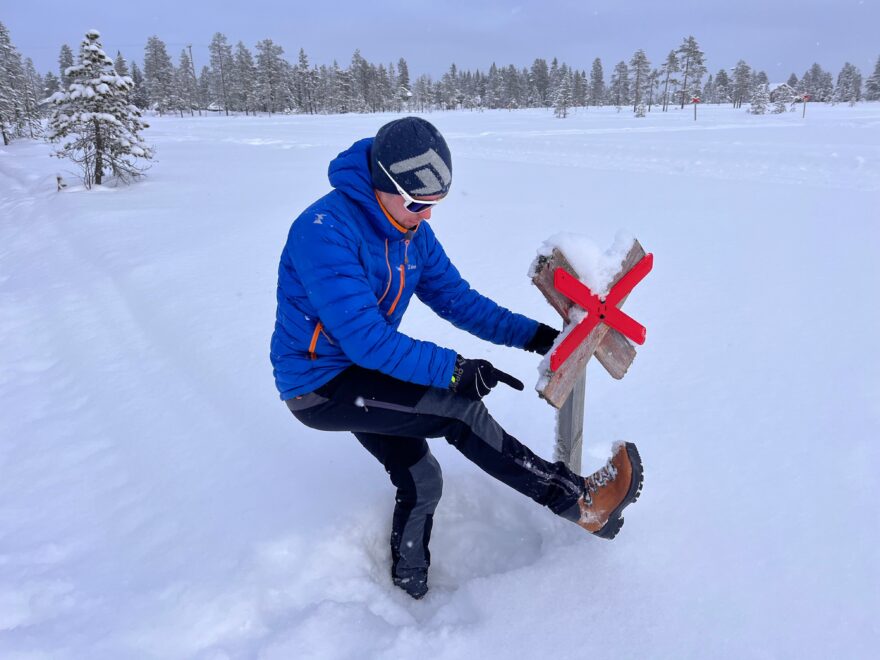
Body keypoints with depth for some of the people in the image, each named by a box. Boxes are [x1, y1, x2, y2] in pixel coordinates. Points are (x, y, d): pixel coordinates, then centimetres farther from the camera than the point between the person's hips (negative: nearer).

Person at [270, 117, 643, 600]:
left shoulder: (413, 232, 0)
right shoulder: (327, 229, -27)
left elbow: (457, 299, 3)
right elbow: (365, 337, -32)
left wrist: (533, 335, -9)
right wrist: (452, 369, -35)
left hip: (363, 373, 9)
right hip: (319, 387, -8)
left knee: (420, 482, 13)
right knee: (458, 410, -21)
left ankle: (408, 589, 37)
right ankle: (580, 503, -11)